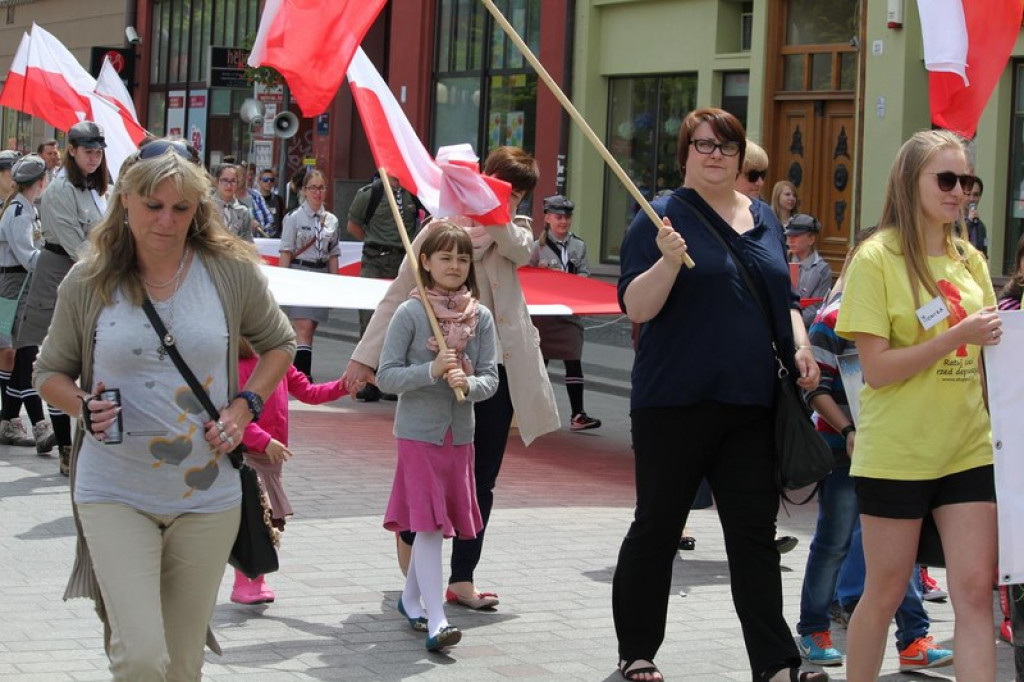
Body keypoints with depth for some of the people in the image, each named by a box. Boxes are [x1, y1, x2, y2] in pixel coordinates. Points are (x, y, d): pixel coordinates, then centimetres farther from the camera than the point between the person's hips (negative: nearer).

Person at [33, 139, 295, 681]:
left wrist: (244, 407, -2)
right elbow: (50, 372, 9)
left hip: (207, 494, 2)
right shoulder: (88, 282, -3)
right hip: (115, 492, -2)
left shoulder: (232, 271, -2)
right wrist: (83, 407, -12)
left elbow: (279, 343, 14)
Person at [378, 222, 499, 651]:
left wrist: (468, 383, -21)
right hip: (418, 433, -4)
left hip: (460, 434, 5)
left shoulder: (481, 317, 3)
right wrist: (431, 371, -22)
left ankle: (410, 598, 33)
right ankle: (436, 620, -14)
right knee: (428, 522, -11)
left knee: (439, 523, 14)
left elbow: (491, 379, 0)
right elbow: (386, 376, -9)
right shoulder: (410, 313, -8)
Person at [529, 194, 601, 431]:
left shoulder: (579, 246, 9)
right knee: (540, 361, 7)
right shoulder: (538, 246, 2)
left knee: (574, 362, -5)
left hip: (569, 311, 2)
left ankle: (577, 415, -6)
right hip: (542, 311, -2)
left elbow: (585, 275, 3)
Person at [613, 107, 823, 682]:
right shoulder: (663, 217, -4)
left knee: (755, 532, 3)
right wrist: (668, 259, -27)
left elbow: (784, 299, 24)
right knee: (657, 526, 6)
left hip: (751, 402, 5)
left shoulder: (763, 219, 15)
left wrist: (800, 348, 6)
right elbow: (636, 308, -11)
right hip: (676, 401, -5)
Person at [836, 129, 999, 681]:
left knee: (975, 589, -2)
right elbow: (877, 368, -15)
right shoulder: (877, 258, -8)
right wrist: (957, 336, -21)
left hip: (967, 449, 5)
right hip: (896, 453, -4)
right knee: (886, 590, 7)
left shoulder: (969, 260, 8)